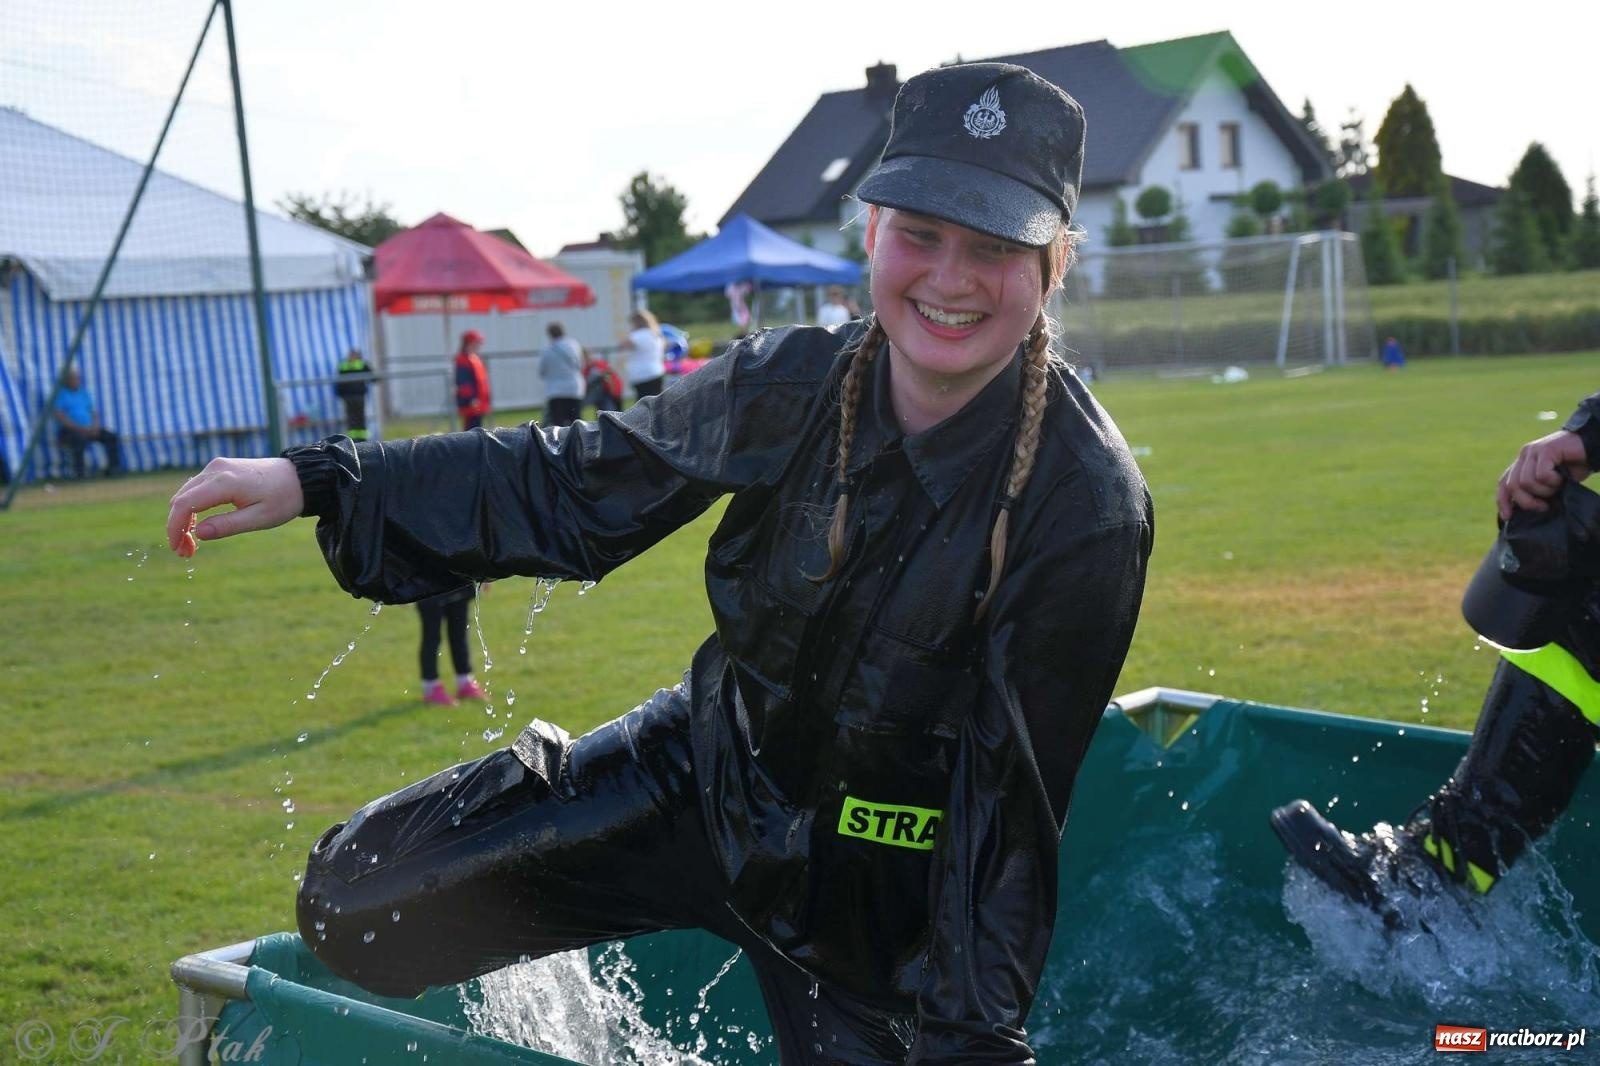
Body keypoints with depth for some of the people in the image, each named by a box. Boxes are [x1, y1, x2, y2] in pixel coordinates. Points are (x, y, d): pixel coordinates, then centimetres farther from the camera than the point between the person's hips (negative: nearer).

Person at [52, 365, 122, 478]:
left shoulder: (83, 392, 18)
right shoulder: (59, 394, -2)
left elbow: (94, 412, 15)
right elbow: (59, 417, -13)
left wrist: (95, 427, -7)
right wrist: (80, 429, -21)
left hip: (88, 430, 6)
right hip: (68, 431, -6)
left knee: (112, 437, -15)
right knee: (80, 439, -39)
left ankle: (114, 468, -12)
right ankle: (78, 472, -33)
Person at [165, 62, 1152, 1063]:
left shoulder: (1085, 506, -24)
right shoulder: (792, 382, -14)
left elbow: (1014, 802, -19)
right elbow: (573, 487, -2)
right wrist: (318, 479, -6)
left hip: (872, 881, -3)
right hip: (701, 776, 3)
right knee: (361, 895, 0)